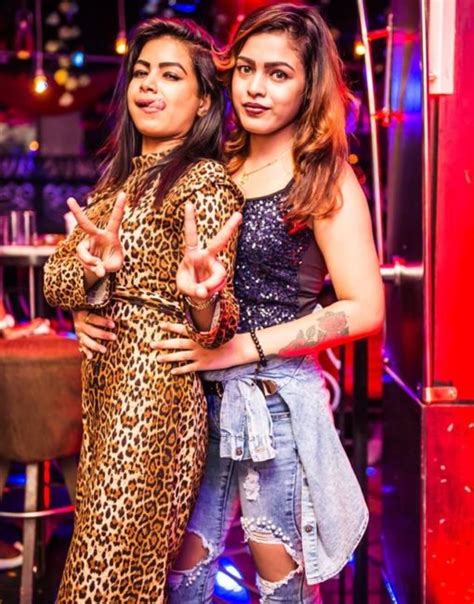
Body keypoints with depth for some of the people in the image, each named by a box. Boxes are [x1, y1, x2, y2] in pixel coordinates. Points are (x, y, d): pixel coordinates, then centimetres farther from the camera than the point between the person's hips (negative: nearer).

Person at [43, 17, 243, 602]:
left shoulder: (205, 181, -10)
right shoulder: (120, 178, 13)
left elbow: (216, 322, -16)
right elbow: (56, 279, 4)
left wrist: (202, 296, -40)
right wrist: (94, 272, -19)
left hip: (156, 390, -8)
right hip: (104, 381, 8)